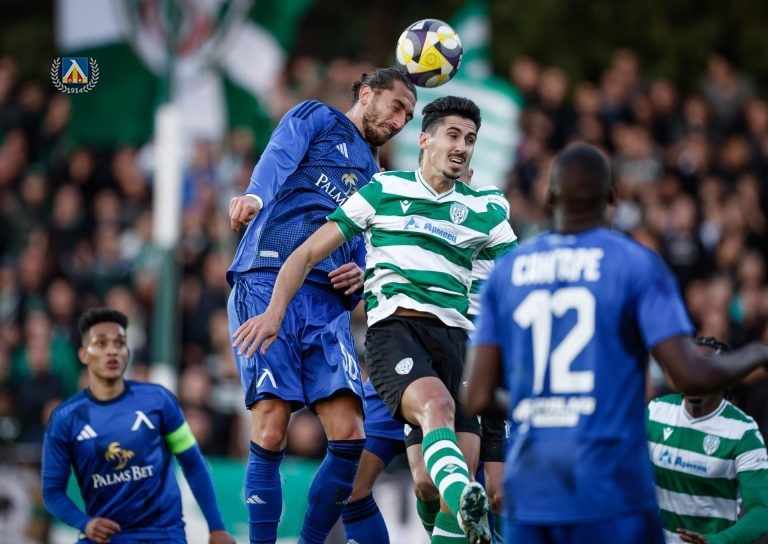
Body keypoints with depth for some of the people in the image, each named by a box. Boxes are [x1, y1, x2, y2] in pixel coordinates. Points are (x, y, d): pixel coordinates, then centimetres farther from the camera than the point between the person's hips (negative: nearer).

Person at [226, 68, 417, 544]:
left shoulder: (374, 180, 31)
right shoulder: (315, 119, 13)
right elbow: (277, 161, -7)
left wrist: (359, 278, 6)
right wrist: (255, 196, -31)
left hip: (328, 302, 6)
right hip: (269, 284, -6)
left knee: (350, 437, -10)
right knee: (270, 434, -14)